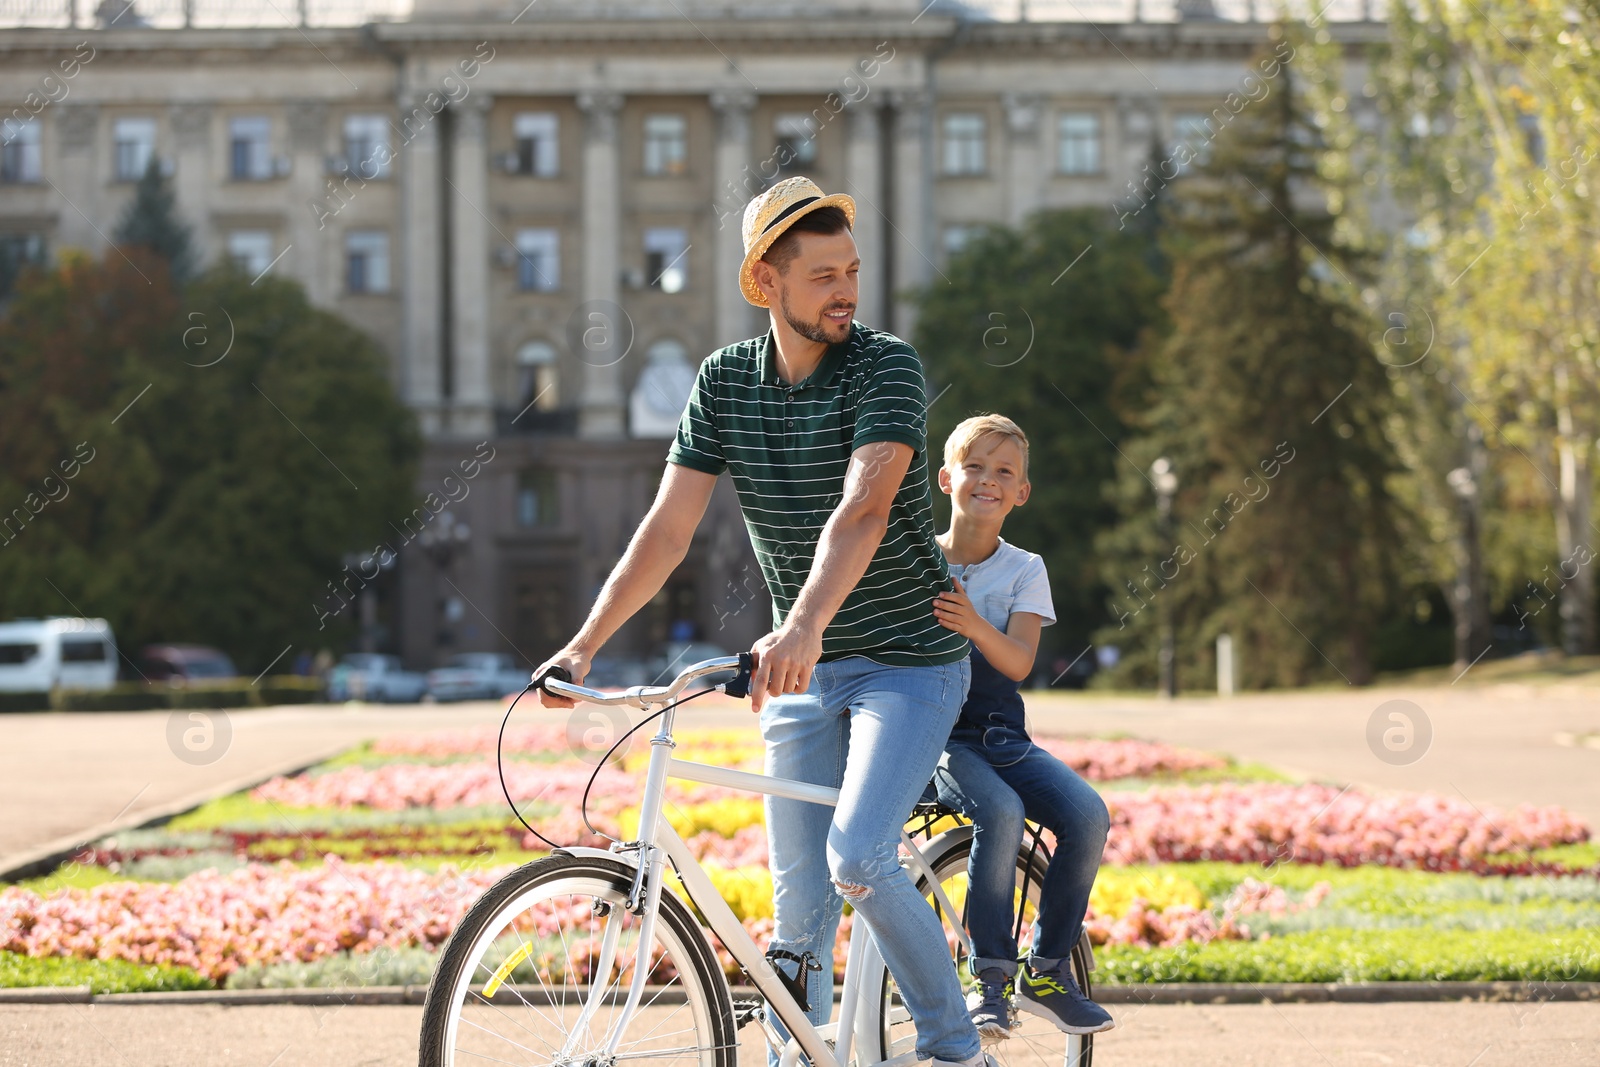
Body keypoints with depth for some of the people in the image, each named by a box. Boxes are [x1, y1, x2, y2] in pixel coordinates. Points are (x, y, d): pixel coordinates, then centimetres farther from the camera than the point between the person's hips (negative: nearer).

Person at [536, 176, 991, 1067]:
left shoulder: (887, 367, -14)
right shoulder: (725, 381, 0)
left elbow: (864, 508, -30)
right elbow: (669, 527, -2)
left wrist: (803, 627, -45)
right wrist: (585, 643, -13)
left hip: (910, 661, -5)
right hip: (804, 671, 5)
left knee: (856, 860, -21)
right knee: (799, 906, 3)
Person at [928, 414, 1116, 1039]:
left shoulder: (1024, 572, 5)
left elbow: (1018, 661, -11)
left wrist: (973, 625, -31)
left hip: (1002, 737, 3)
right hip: (932, 736, -3)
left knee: (1087, 815, -23)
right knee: (1001, 811, -33)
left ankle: (1047, 972, -7)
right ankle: (991, 980, -23)